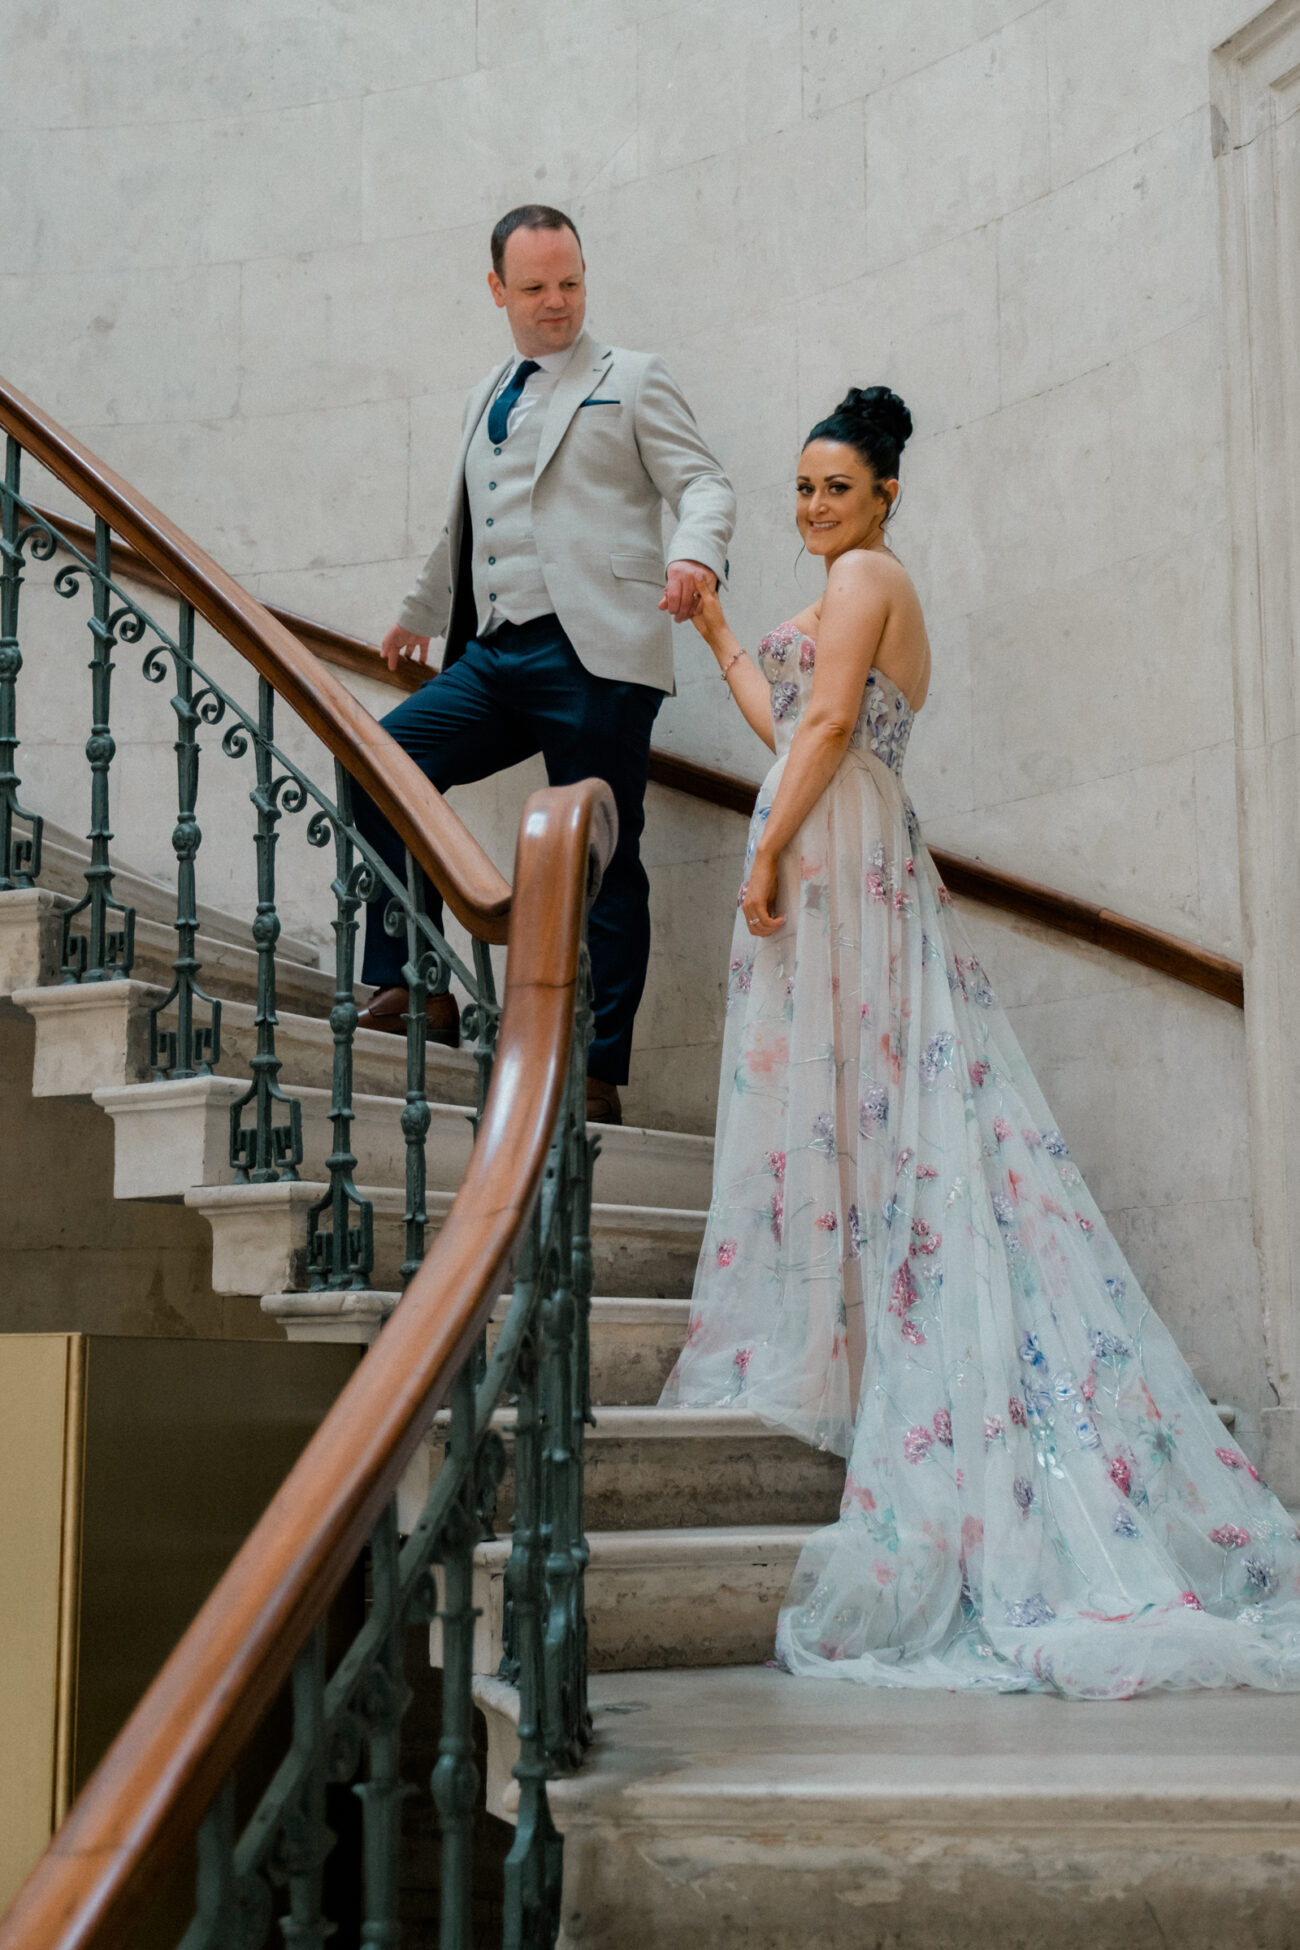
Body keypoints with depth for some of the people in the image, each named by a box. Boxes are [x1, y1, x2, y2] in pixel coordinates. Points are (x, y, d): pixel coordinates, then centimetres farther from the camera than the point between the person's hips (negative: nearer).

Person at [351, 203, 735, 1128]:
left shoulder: (633, 379, 7)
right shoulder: (488, 399, 24)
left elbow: (705, 482, -2)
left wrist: (695, 556, -24)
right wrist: (421, 615, 48)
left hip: (595, 654, -6)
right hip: (496, 659, 6)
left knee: (600, 862, -5)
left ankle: (598, 1074, 0)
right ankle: (414, 988, -7)